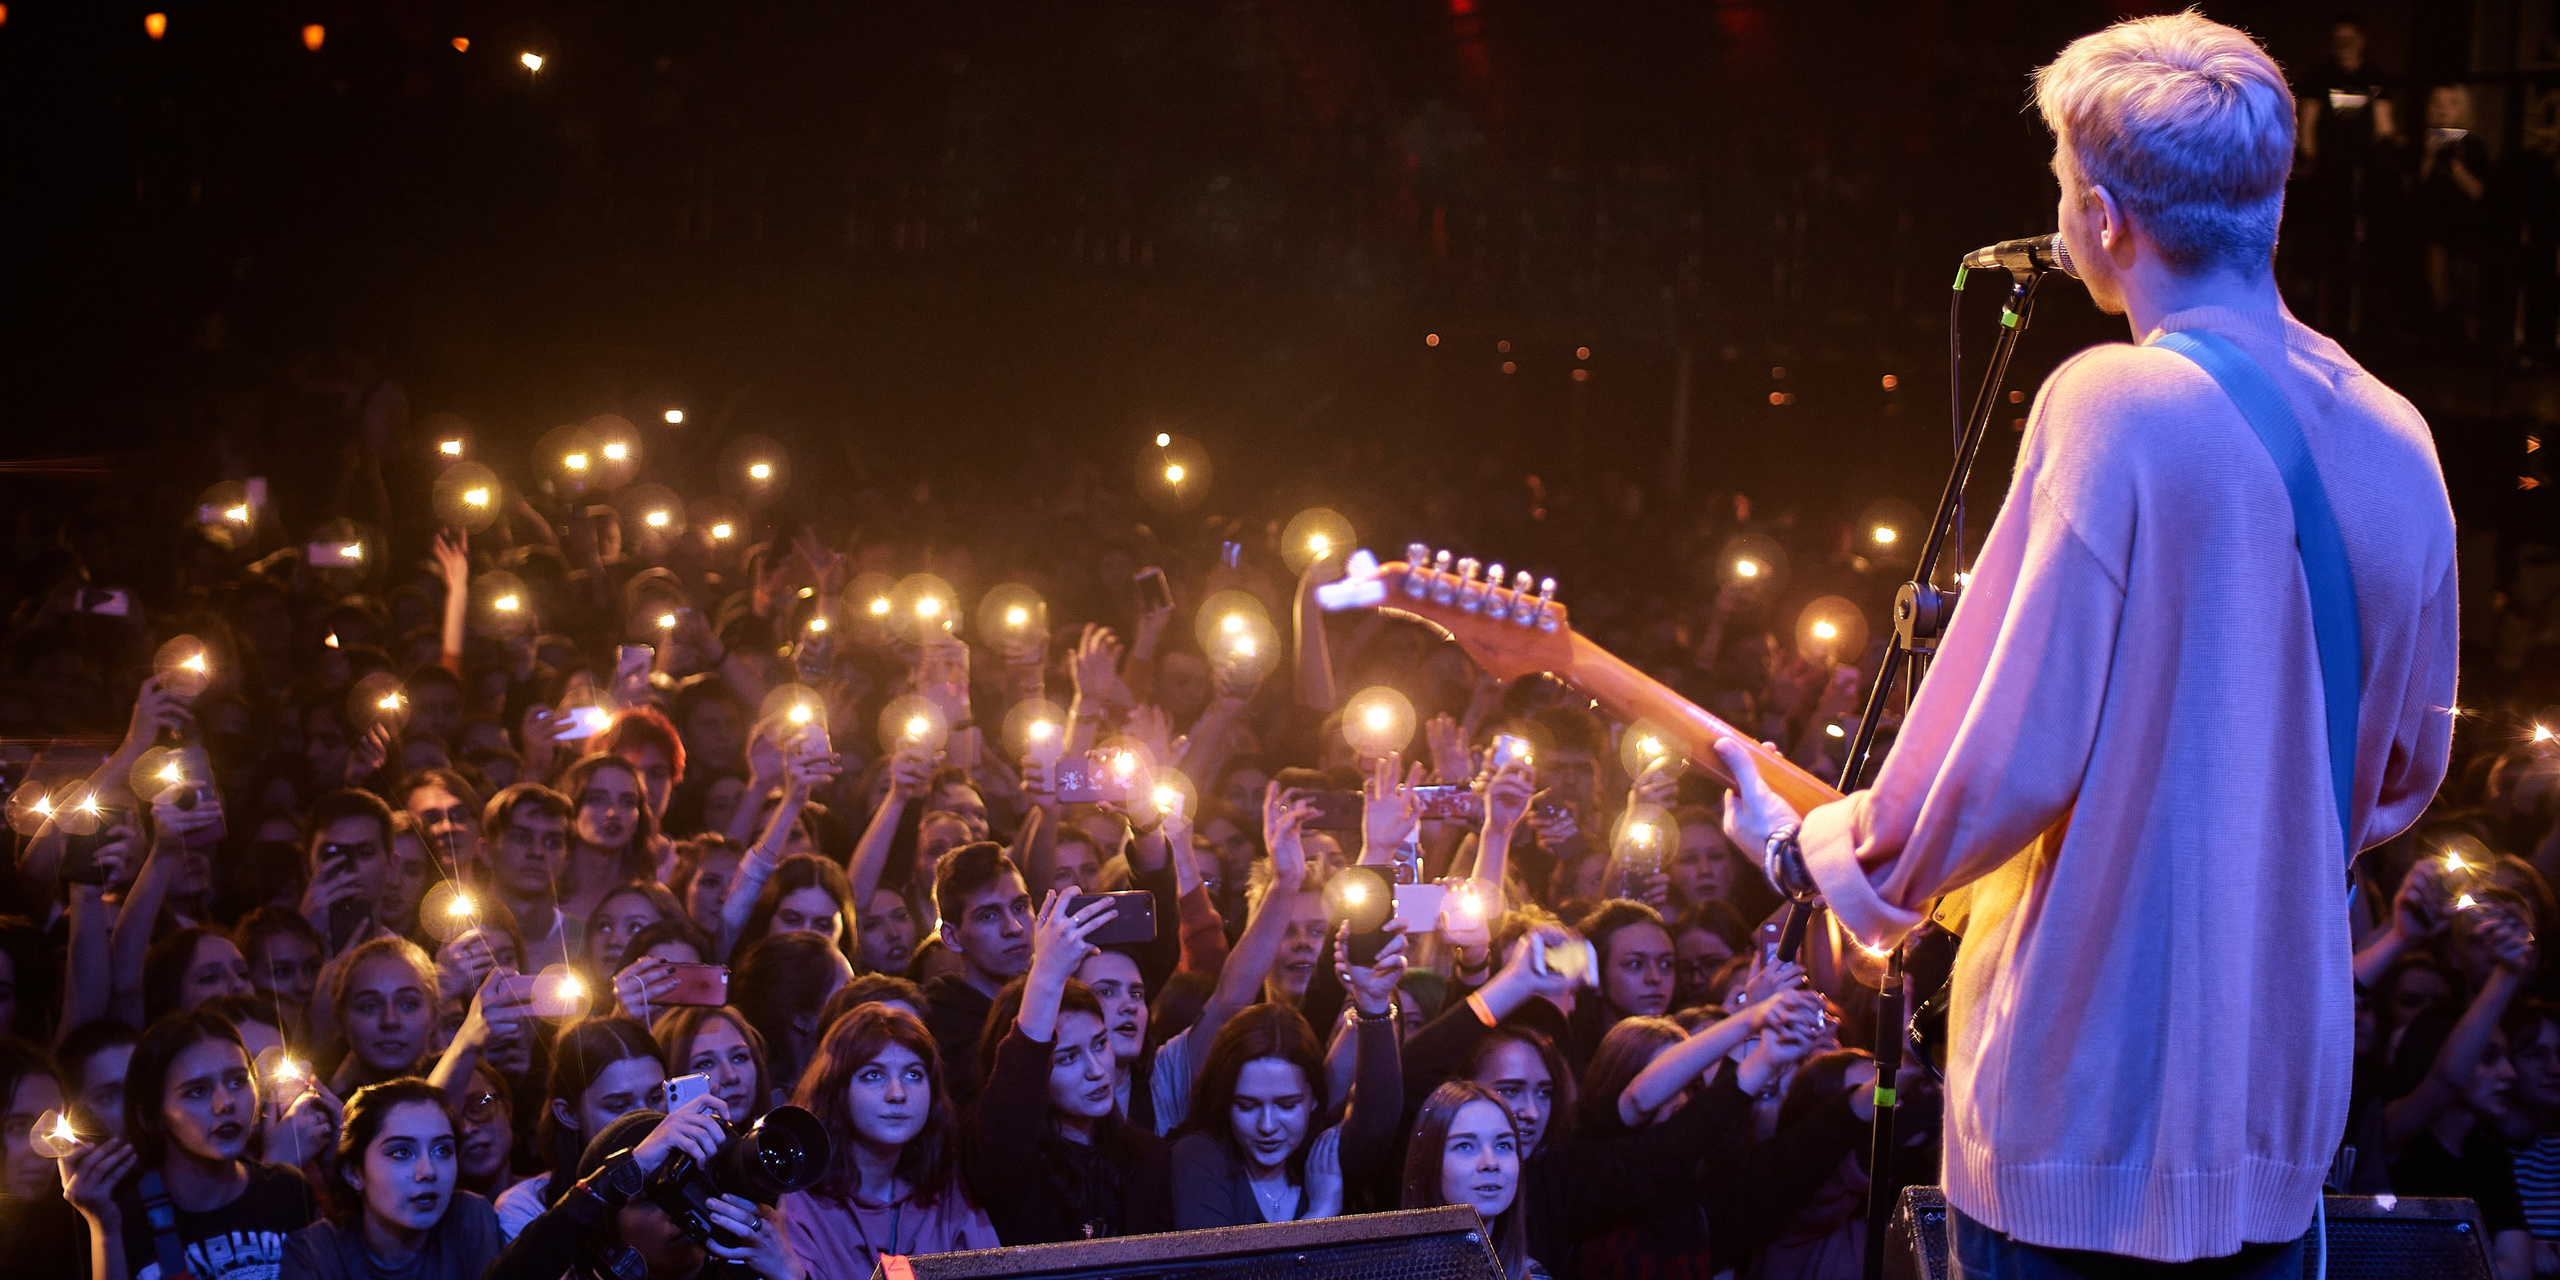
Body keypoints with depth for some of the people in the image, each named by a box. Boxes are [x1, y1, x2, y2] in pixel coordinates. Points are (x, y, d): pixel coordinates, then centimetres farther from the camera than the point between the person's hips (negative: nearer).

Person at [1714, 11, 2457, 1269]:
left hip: (2083, 1107, -6)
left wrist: (1810, 848, -1)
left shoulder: (2117, 407, -17)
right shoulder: (2395, 441, 4)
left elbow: (2005, 755, -18)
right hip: (2279, 1110, 6)